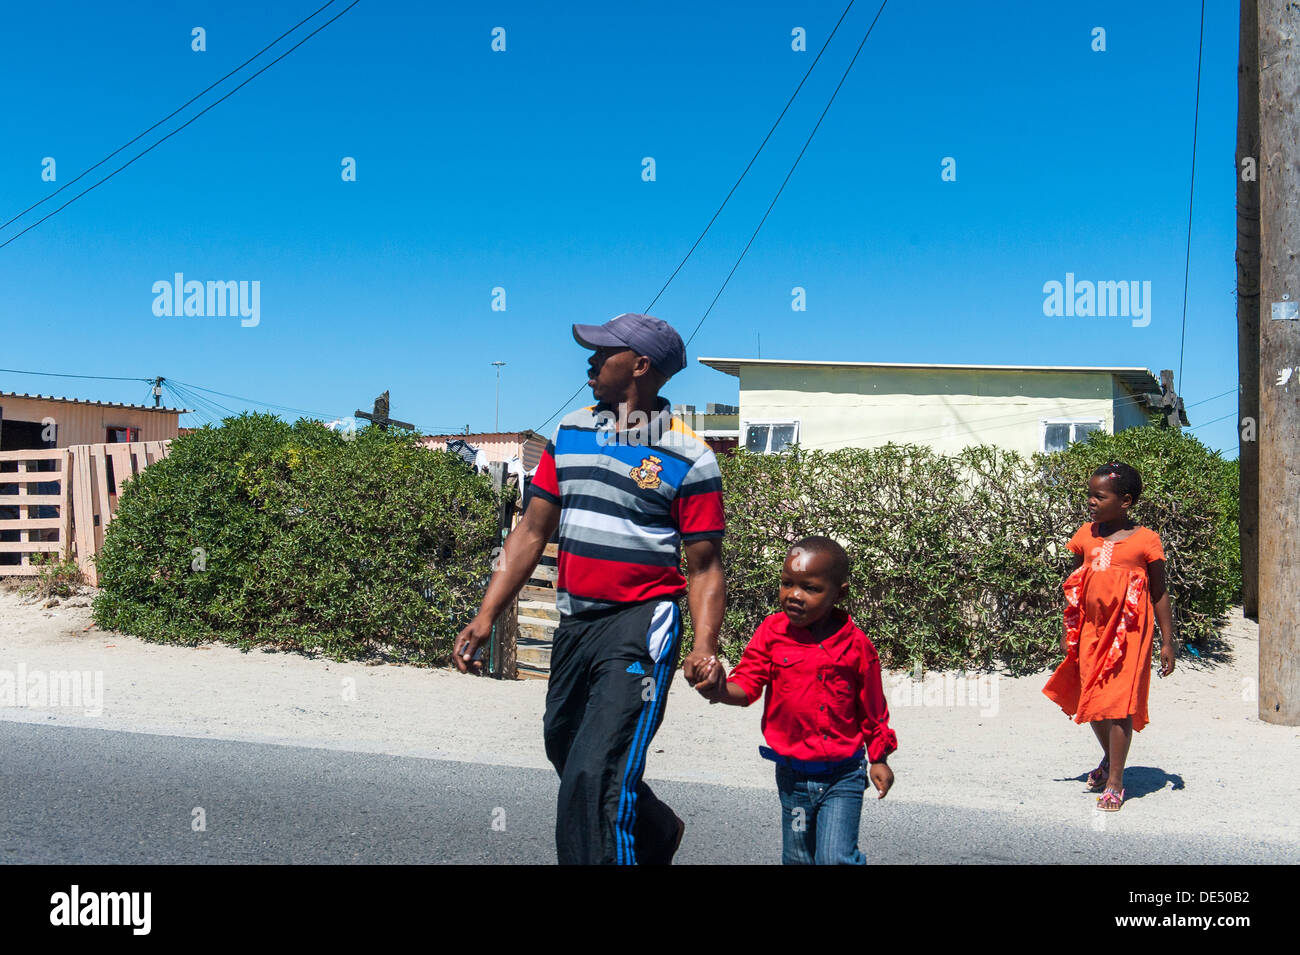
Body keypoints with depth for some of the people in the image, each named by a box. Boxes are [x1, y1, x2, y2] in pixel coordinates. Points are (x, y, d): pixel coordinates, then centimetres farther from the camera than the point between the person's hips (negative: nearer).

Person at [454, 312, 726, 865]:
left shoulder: (688, 459, -8)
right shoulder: (570, 434, 9)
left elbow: (705, 568, -7)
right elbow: (532, 531, 10)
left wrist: (704, 649, -22)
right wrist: (486, 616, 3)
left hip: (640, 624, -7)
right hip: (574, 622, 7)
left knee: (595, 774, -17)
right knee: (565, 751, 21)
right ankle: (658, 833, 46)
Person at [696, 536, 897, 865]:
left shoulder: (856, 644, -7)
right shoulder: (772, 631, -6)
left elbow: (872, 707, 4)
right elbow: (748, 683, -11)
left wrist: (879, 758, 8)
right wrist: (721, 689, -33)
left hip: (843, 775, -2)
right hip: (792, 773, 2)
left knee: (835, 857, -13)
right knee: (799, 859, 17)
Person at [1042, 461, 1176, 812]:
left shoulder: (1146, 540, -7)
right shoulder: (1086, 535, 5)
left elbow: (1159, 593, 0)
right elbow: (1074, 586, 14)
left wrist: (1167, 642, 0)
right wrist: (1068, 632, 14)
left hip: (1128, 632, -5)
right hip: (1091, 630, 5)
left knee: (1117, 704, -6)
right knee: (1091, 702, 12)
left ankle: (1115, 783, 3)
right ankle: (1109, 759, 38)